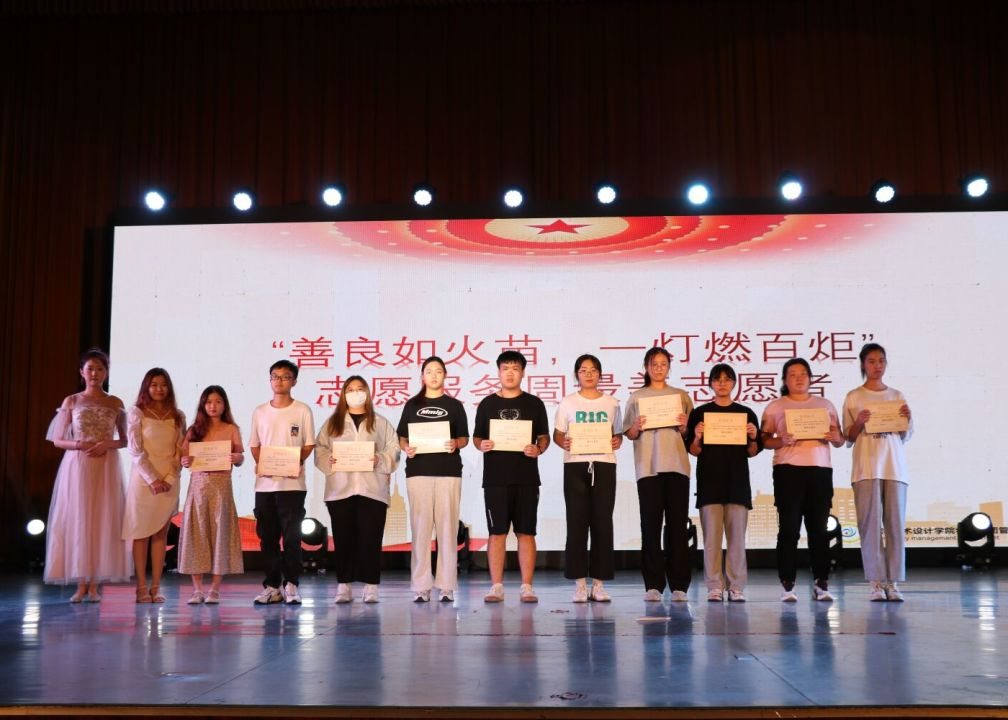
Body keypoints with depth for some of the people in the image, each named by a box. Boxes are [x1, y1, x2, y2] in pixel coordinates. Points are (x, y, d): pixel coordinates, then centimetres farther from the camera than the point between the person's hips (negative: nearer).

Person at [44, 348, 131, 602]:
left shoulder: (115, 404, 9)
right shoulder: (71, 402, 7)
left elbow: (124, 440, 10)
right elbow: (57, 440, 7)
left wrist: (107, 444, -9)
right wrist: (79, 444, -11)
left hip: (107, 468, 0)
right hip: (76, 466, 0)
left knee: (103, 521, -3)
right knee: (77, 520, -4)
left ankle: (95, 584, 1)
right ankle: (81, 584, 1)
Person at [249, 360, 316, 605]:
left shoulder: (302, 410, 2)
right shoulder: (260, 412, 11)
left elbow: (308, 444, 2)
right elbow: (254, 444, 14)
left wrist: (296, 463, -14)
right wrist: (260, 463, -5)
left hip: (292, 482, -3)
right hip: (264, 483, 3)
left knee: (292, 535, -4)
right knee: (267, 536, 6)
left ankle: (291, 585, 2)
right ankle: (272, 586, 13)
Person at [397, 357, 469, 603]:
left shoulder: (454, 405, 12)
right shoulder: (412, 405, 14)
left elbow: (464, 438, 9)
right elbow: (402, 437, 12)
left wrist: (455, 444, -12)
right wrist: (406, 448, -9)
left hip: (448, 471, 0)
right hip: (418, 470, 0)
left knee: (447, 526, -3)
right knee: (420, 526, -3)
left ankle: (446, 585, 0)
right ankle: (420, 586, -1)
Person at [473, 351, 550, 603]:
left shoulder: (534, 403, 8)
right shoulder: (487, 404, 9)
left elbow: (545, 436, 9)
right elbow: (476, 437, 12)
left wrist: (539, 449, -11)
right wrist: (482, 445, -10)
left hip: (526, 477, 0)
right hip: (495, 477, 0)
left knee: (526, 532, 1)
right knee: (497, 532, 0)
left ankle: (526, 587, 6)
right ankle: (496, 586, 6)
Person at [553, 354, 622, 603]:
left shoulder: (611, 403, 13)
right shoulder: (568, 403, 9)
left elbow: (618, 433, 15)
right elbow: (557, 433, 8)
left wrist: (617, 441, -7)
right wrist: (563, 442, -14)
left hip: (604, 464, 1)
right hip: (575, 465, -1)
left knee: (602, 522, -2)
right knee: (577, 521, -3)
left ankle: (599, 582, 4)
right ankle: (580, 583, 3)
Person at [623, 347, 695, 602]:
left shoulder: (681, 396, 13)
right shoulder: (636, 398, 11)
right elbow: (629, 434, 9)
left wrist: (684, 426, -8)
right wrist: (636, 427, -12)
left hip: (677, 466, 1)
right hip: (648, 467, -1)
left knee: (677, 524, -1)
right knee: (650, 524, -2)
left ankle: (678, 585, 3)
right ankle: (653, 585, 1)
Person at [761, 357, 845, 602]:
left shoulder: (825, 405, 18)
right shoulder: (775, 407, 9)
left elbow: (840, 440, 17)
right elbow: (765, 440, 4)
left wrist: (834, 437, -5)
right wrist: (781, 441, -16)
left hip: (820, 469, 2)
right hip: (788, 470, -2)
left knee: (819, 528, 1)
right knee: (789, 528, -5)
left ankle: (821, 582, 5)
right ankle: (787, 584, -2)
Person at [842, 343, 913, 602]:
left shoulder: (897, 396, 14)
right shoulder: (853, 397, 6)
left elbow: (905, 437, 15)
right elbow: (848, 437, 6)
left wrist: (908, 418, -3)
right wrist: (859, 422, -13)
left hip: (894, 466, 2)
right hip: (866, 466, -2)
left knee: (895, 523, -1)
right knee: (870, 523, -6)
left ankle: (893, 582, 3)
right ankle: (876, 582, -2)